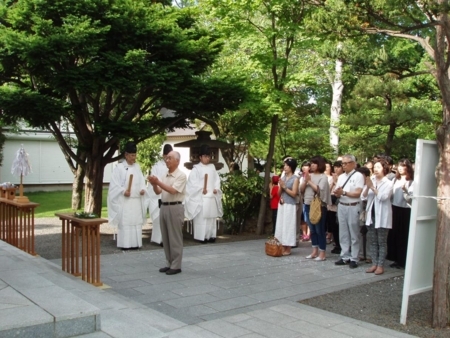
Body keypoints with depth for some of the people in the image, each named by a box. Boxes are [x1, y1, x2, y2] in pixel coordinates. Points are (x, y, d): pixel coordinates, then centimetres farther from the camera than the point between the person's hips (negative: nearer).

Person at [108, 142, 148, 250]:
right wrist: (123, 191, -19)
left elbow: (141, 181, 15)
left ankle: (135, 243, 13)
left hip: (137, 200, 5)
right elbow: (114, 184, -6)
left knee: (137, 222, 6)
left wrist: (143, 189, -3)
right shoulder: (119, 167, -4)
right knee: (125, 222, -6)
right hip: (125, 200, -5)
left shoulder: (137, 167, 12)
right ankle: (125, 244, 0)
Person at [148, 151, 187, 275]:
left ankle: (176, 266, 6)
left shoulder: (181, 175, -8)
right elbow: (158, 192, 12)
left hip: (175, 208, -7)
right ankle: (169, 263, 21)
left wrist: (158, 182, -20)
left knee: (175, 238, -1)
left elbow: (173, 190, -18)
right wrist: (154, 184, -8)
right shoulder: (165, 175, 14)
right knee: (166, 238, 11)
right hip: (164, 207, 8)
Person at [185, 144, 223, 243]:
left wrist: (216, 188, -2)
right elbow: (192, 181, -7)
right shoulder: (196, 168, -2)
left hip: (212, 196, 5)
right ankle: (201, 236, -1)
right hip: (200, 197, -5)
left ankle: (211, 235, 12)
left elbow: (217, 179, 14)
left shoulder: (212, 167, 14)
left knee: (211, 217, 6)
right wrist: (201, 189, -17)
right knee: (201, 217, -6)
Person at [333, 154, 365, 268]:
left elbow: (358, 193, -14)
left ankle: (354, 258, 9)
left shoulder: (358, 176, -7)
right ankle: (345, 257, 19)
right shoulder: (341, 177, 14)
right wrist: (337, 193, -12)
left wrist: (344, 192, -17)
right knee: (343, 233, 11)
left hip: (353, 207, -6)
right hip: (341, 206, 7)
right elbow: (337, 193, 11)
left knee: (354, 234, 2)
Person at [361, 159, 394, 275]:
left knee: (382, 242, 2)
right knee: (372, 241, 9)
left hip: (382, 216, -5)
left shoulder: (388, 183, -5)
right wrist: (367, 187, -17)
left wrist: (372, 187, -20)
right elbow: (363, 197, 0)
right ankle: (374, 264, 16)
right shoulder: (371, 181, 7)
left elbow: (383, 197, -19)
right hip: (371, 214, 5)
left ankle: (380, 265, 6)